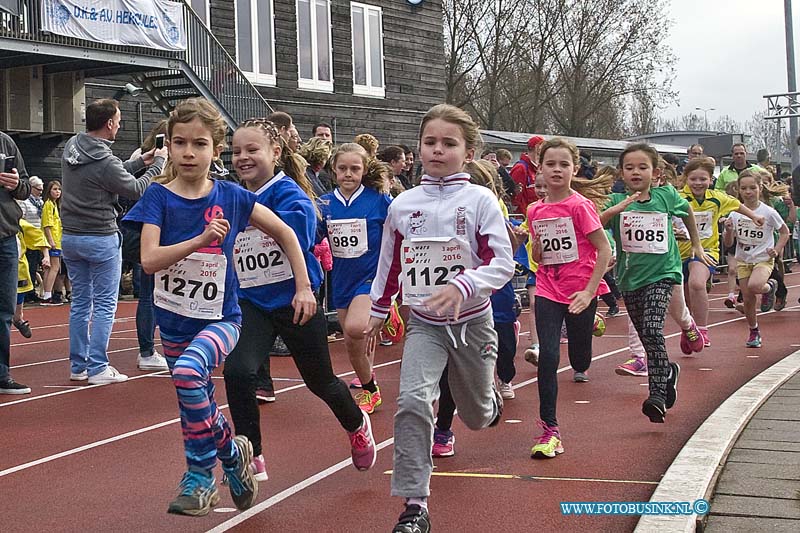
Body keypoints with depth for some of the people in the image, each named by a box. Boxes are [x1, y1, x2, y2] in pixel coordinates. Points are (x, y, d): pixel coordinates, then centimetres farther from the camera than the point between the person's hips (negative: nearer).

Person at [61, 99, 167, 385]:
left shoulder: (71, 147, 3)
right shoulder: (104, 161, -21)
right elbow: (137, 189, -10)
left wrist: (139, 162, 13)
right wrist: (159, 162, 1)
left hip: (70, 237, 8)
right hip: (101, 240, -7)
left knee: (80, 302, 14)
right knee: (104, 305, 1)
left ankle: (78, 366, 18)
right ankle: (97, 368, 1)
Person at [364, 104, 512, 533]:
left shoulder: (480, 201, -10)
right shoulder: (403, 205, -1)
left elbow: (502, 264, -15)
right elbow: (389, 262, 13)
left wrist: (462, 286, -32)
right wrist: (378, 311, 19)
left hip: (472, 321, -1)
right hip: (424, 323, 1)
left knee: (476, 416, 17)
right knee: (412, 402, -23)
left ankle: (489, 399, 57)